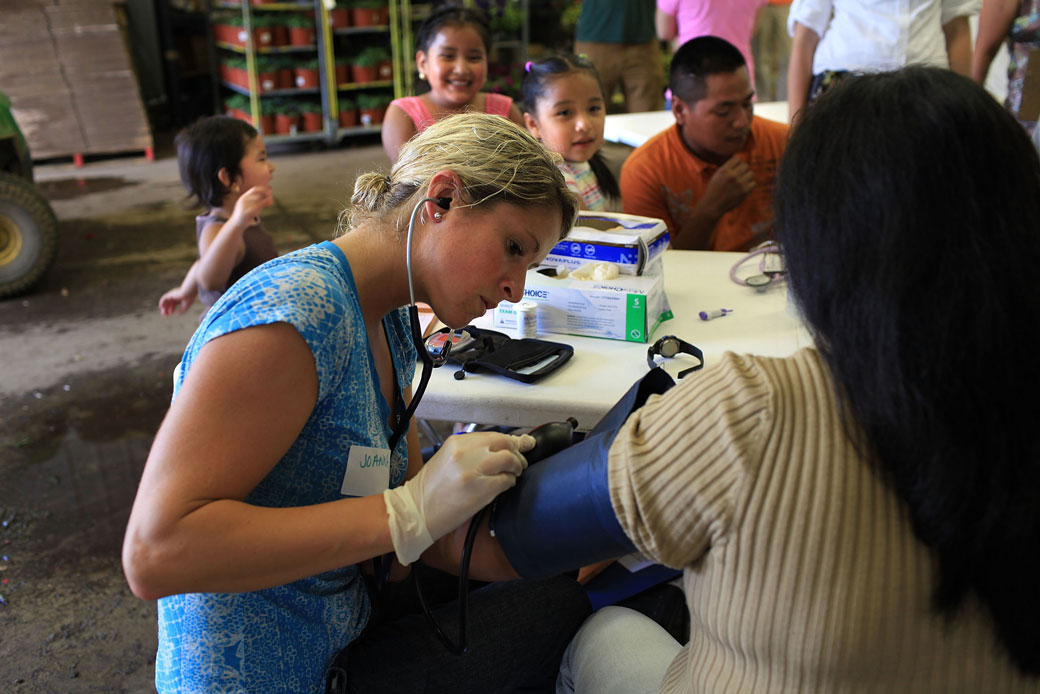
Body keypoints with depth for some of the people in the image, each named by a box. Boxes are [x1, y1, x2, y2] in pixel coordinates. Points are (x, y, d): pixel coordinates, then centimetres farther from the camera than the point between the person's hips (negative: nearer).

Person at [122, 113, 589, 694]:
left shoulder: (391, 326, 3)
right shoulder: (296, 311, -25)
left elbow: (420, 529, 5)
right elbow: (155, 551, -28)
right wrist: (408, 512, -31)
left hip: (343, 628, 8)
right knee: (561, 609, -11)